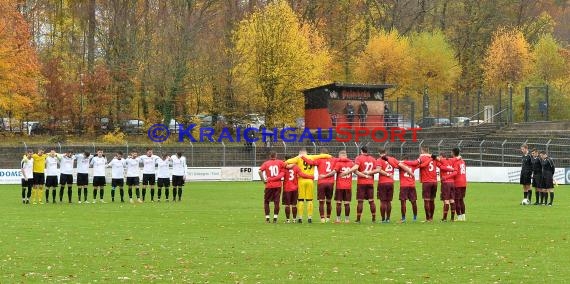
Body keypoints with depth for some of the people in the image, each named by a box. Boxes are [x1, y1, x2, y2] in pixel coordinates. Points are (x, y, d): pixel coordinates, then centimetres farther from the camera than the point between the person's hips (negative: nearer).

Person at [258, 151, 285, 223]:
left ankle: (267, 218, 6)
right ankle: (275, 218, -1)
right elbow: (283, 172, -10)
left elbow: (260, 171, -11)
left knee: (266, 201, 12)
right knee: (276, 202, 4)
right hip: (278, 185, 0)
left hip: (269, 185, 0)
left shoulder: (266, 163, 3)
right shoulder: (280, 162, 2)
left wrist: (263, 180, -5)